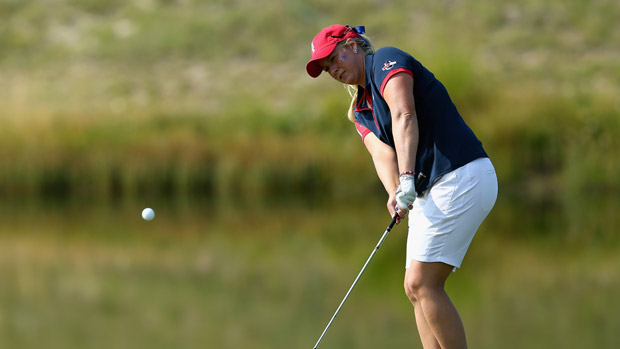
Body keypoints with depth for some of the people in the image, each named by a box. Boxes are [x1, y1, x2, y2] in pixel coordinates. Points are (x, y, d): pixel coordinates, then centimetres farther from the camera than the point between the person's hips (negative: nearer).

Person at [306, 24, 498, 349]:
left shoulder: (387, 60, -4)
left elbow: (404, 117, -23)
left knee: (422, 284, -14)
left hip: (461, 176, -10)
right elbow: (382, 152, 0)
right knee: (416, 289, 7)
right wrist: (394, 194, -21)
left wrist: (407, 179, -36)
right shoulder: (361, 109, 21)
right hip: (430, 192, 10)